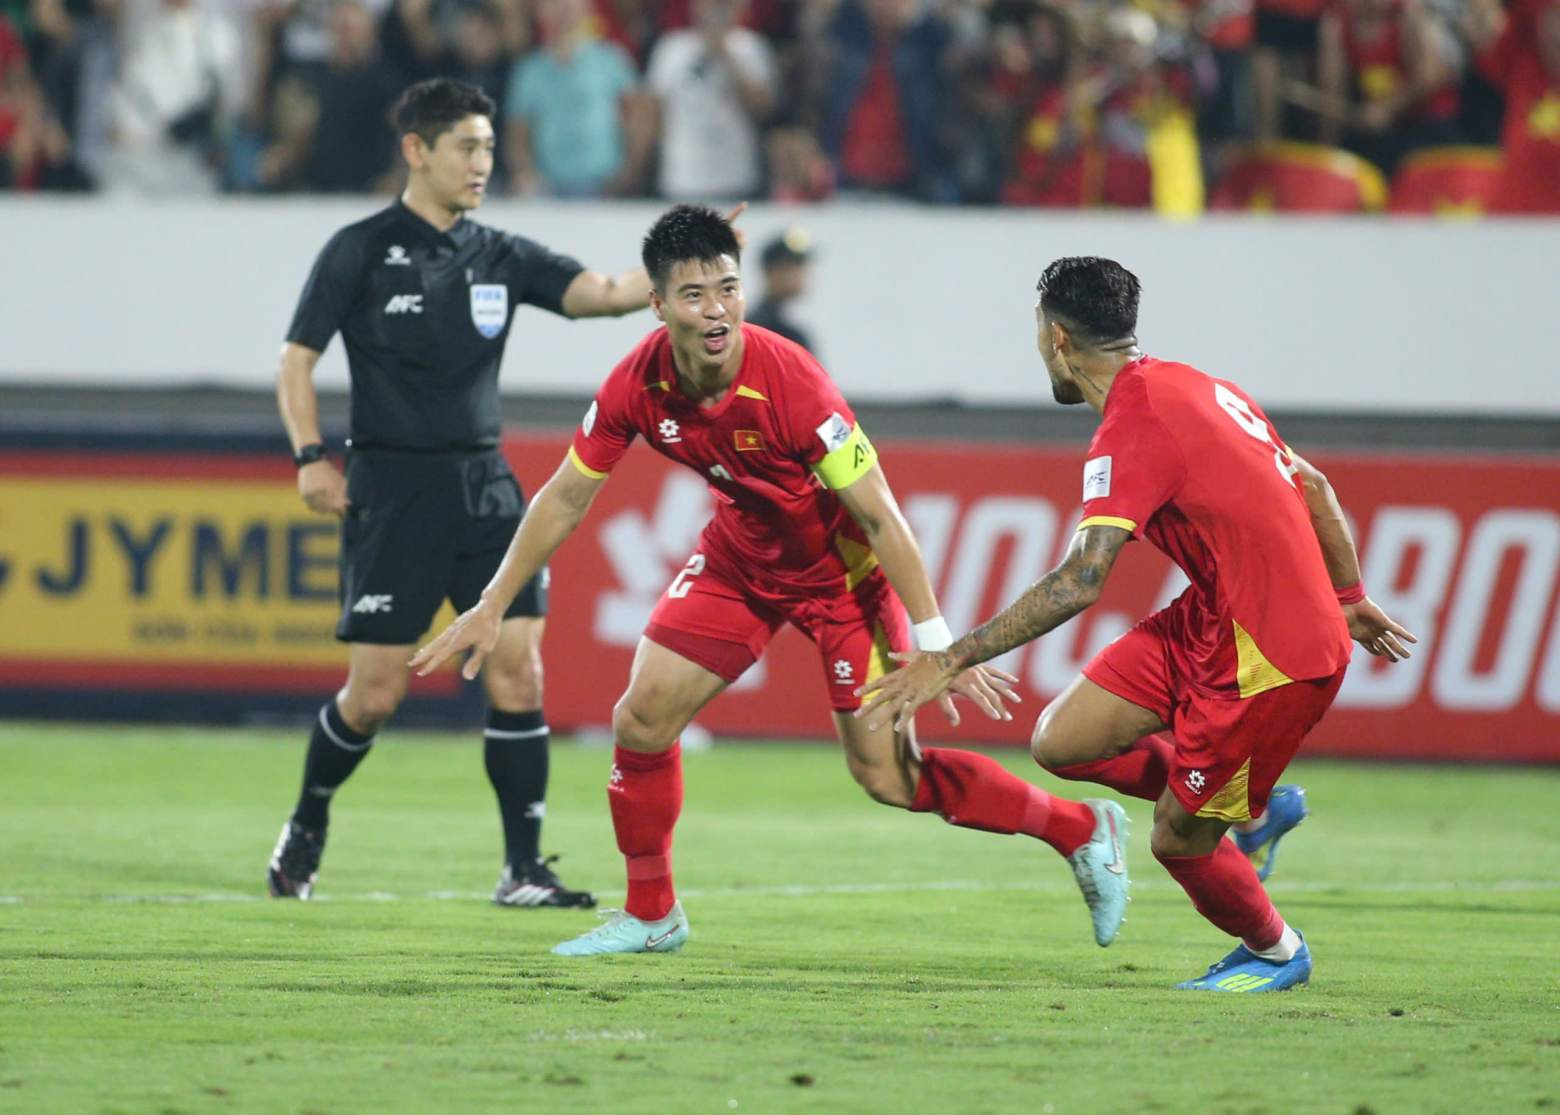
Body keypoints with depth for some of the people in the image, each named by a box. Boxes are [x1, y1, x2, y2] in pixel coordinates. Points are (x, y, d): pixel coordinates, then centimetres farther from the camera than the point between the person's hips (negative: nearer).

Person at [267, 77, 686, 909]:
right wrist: (310, 456, -12)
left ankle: (522, 870, -4)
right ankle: (306, 826, 23)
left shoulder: (501, 258, 10)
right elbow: (296, 362, 1)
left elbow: (603, 293, -2)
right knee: (375, 691, -4)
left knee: (518, 667, -8)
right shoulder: (361, 251, -1)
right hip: (392, 489, -4)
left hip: (483, 484, 4)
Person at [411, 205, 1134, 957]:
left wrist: (934, 643, -28)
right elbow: (564, 499, -2)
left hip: (842, 567, -5)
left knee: (885, 774, -9)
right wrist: (489, 610, 0)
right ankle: (651, 915, 18)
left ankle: (1082, 831, 7)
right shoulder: (637, 386, -17)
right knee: (641, 719, -3)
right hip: (742, 553, 5)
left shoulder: (789, 380, -32)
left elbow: (878, 515, -27)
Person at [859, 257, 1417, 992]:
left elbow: (1079, 582, -30)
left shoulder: (1133, 428, -21)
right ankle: (1253, 811, 21)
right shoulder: (1193, 387, 8)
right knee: (1061, 741, 3)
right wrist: (1348, 600, 33)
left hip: (1271, 656, -9)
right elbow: (1313, 489, 18)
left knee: (1178, 841, 4)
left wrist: (949, 660, -28)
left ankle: (1275, 953, 31)